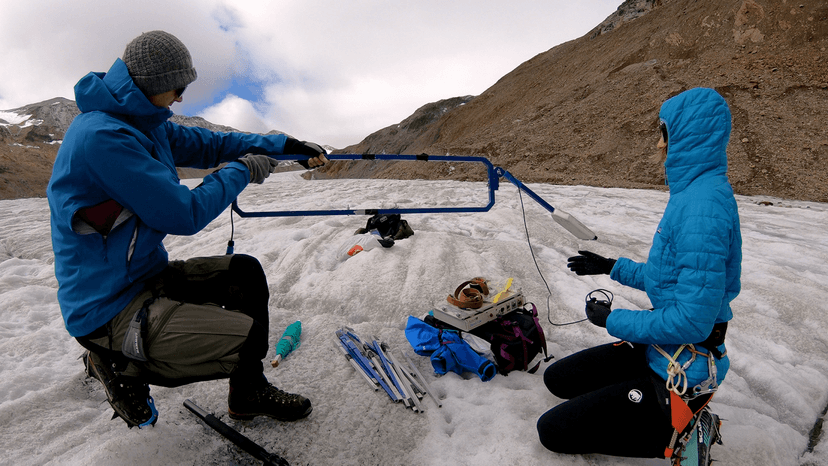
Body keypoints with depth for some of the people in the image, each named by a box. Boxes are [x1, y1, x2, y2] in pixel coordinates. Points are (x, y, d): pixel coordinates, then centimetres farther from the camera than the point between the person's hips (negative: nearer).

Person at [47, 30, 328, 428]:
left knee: (245, 271, 9)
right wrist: (241, 171, -10)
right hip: (111, 309, -10)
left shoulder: (142, 122, 8)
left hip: (146, 275, 10)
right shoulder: (103, 135, -23)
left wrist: (287, 147, 7)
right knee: (249, 339, -21)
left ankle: (248, 395, 18)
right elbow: (185, 214, -24)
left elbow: (207, 144, 12)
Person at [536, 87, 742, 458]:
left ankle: (674, 435, 5)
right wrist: (612, 267, 17)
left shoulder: (703, 206, -27)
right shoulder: (694, 192, 5)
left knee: (553, 431, -3)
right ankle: (674, 418, 16)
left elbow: (693, 321, -28)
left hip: (678, 376, -9)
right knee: (556, 378, 18)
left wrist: (613, 320, -15)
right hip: (659, 351, 10)